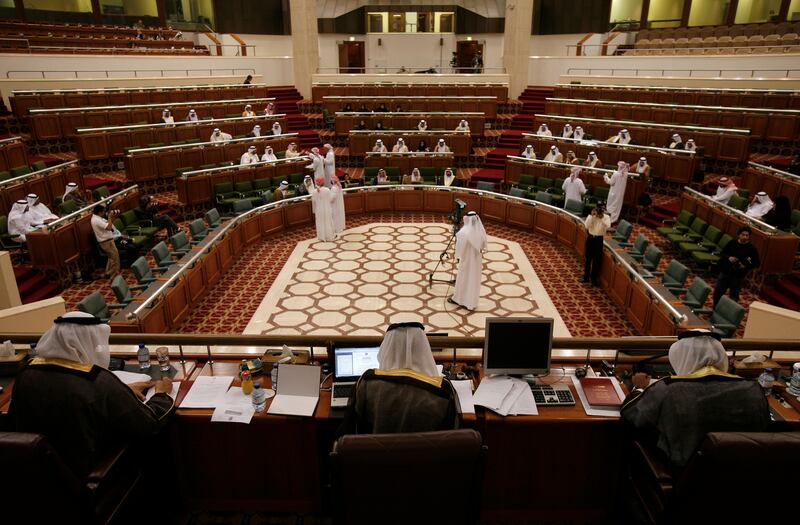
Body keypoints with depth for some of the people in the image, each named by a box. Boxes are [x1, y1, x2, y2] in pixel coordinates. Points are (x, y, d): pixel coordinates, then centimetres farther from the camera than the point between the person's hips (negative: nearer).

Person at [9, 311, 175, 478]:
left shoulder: (27, 373, -7)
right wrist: (161, 394, 1)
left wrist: (123, 390, 15)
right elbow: (148, 426, -17)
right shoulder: (99, 382, -28)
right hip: (88, 475, -6)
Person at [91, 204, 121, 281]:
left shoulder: (96, 217, 8)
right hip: (106, 242, -11)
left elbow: (105, 223, 15)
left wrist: (108, 216, 0)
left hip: (105, 241, 11)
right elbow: (109, 227, -32)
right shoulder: (97, 220, -25)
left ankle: (108, 273, 32)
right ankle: (115, 275, 5)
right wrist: (109, 217, -22)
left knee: (111, 257, 24)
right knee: (115, 258, -2)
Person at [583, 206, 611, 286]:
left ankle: (594, 278, 20)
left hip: (599, 239, -1)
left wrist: (601, 218, -26)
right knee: (587, 258, 10)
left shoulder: (606, 217, -8)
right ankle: (586, 277, 24)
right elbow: (586, 226, -20)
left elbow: (608, 226, -24)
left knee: (597, 260, 5)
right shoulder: (590, 216, -7)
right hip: (590, 238, 1)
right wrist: (591, 216, -24)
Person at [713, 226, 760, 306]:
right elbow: (722, 253, 9)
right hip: (725, 271, 3)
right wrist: (728, 257, -12)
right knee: (718, 291, 9)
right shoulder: (732, 243, 1)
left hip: (738, 276, -3)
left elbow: (757, 263, -1)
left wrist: (746, 266, -18)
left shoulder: (751, 248, -6)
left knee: (734, 296, 4)